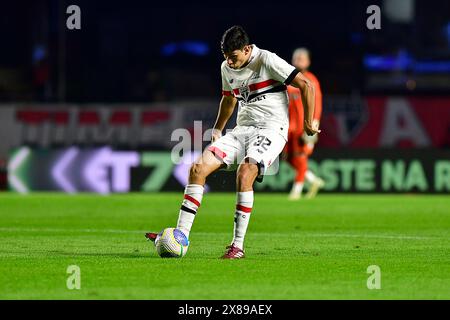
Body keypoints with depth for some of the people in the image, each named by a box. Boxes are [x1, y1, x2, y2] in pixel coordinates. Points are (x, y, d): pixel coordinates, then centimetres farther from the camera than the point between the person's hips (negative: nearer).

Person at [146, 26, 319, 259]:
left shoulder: (267, 60, -11)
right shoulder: (227, 68, 11)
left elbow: (306, 86, -9)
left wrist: (308, 124, -5)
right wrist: (217, 130, 26)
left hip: (271, 129, -7)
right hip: (243, 129, 7)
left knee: (244, 174, -32)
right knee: (198, 168, -11)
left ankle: (238, 246, -26)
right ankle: (181, 236, -11)